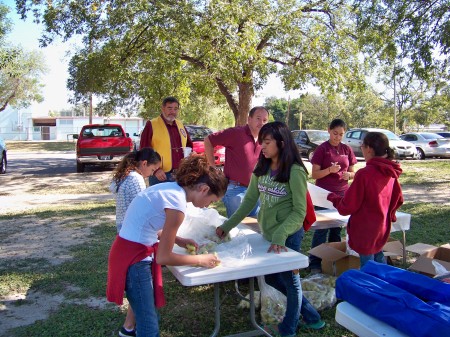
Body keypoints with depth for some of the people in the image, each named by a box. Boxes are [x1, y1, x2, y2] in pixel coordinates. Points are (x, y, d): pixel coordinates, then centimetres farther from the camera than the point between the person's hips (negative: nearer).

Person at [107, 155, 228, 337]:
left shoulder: (172, 188, 3)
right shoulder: (177, 203, -23)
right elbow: (163, 257, -19)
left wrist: (178, 240, 9)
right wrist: (201, 260, -8)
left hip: (133, 251, 9)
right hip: (134, 258, -9)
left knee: (147, 315, 23)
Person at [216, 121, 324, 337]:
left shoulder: (295, 171, -19)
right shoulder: (261, 168, 0)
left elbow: (299, 212, -19)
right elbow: (249, 201, 3)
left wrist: (280, 234, -31)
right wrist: (228, 225, -2)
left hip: (288, 235, -7)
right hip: (267, 232, 7)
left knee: (289, 279, 12)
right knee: (270, 277, 19)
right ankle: (309, 314, 37)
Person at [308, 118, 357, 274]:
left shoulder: (347, 149, 8)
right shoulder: (322, 149, -5)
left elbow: (353, 172, 14)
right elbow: (314, 174, -6)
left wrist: (348, 175, -9)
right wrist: (330, 170, -23)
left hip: (342, 195, 4)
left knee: (337, 229, 8)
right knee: (321, 229, -2)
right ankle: (315, 265, 5)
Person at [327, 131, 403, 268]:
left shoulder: (365, 174, -25)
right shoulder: (390, 173, -1)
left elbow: (347, 206, -19)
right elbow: (398, 200, 12)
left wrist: (333, 197, -2)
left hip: (365, 229, -7)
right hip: (383, 227, 8)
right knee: (378, 257, 27)